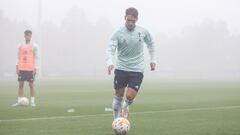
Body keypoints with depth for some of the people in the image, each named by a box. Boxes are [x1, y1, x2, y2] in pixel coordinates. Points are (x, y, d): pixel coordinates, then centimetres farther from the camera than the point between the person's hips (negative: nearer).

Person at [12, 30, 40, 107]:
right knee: (20, 84, 1)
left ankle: (32, 102, 2)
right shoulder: (20, 46, 10)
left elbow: (37, 57, -2)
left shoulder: (34, 46, 1)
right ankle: (19, 101, 3)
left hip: (30, 69, -3)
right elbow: (18, 57, 12)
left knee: (31, 84, -2)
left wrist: (35, 68, -9)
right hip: (21, 68, 3)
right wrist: (17, 67, 2)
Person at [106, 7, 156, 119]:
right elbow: (110, 49, -16)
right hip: (121, 69, 0)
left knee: (130, 96, -9)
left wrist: (153, 59, 15)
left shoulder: (143, 32, -2)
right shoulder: (118, 34, -9)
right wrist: (110, 63, -34)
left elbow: (150, 43, 18)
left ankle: (124, 110, 24)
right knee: (118, 95, 3)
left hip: (137, 70, 0)